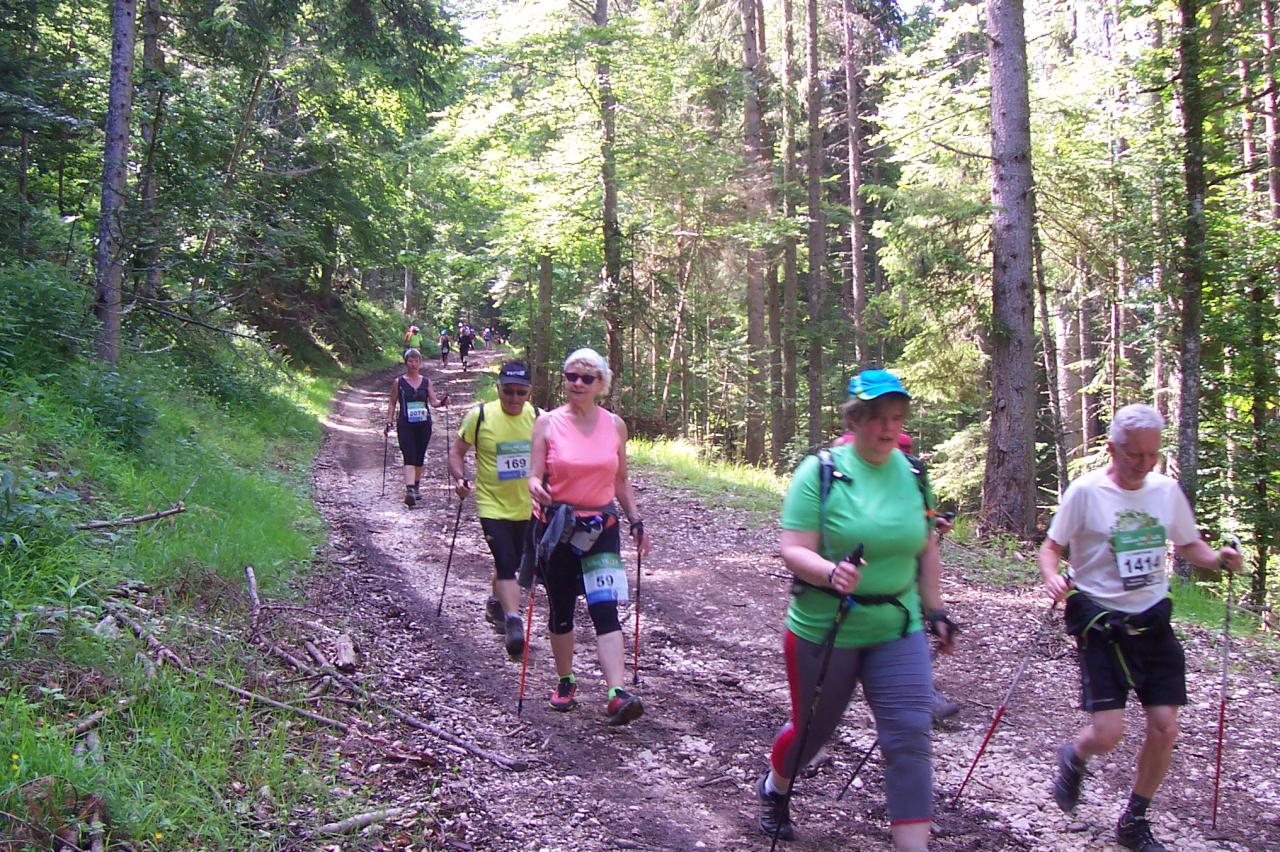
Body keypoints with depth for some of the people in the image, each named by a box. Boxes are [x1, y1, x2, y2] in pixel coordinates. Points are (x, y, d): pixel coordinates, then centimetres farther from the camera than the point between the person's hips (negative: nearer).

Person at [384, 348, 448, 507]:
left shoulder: (426, 382, 7)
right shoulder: (398, 382, 2)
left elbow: (433, 401, 4)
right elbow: (392, 403, 8)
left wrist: (442, 402, -17)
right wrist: (389, 422, 1)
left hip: (424, 424, 3)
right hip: (405, 425, -2)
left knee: (420, 458, 11)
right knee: (409, 458, -15)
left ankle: (416, 487, 28)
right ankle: (409, 490, -25)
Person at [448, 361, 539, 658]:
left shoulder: (537, 417, -3)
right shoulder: (480, 416, -12)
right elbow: (457, 451, -2)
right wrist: (459, 478, -19)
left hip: (525, 505, 4)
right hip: (492, 503, -4)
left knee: (510, 562, 19)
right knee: (506, 562, -17)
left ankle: (495, 604, 43)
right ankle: (513, 622, -18)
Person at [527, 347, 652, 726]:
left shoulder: (615, 425, 4)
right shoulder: (548, 423, -3)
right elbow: (534, 476, -6)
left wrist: (636, 520, 9)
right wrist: (536, 487, -28)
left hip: (602, 526, 0)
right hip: (559, 525, 0)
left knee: (605, 609, -12)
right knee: (561, 611, 10)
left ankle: (617, 695, -20)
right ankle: (565, 682, 30)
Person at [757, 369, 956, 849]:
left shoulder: (912, 473, 2)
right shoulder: (820, 471, -12)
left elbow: (926, 550, 12)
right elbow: (794, 551, -18)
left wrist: (934, 611, 11)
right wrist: (831, 572, -37)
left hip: (898, 631, 3)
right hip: (823, 632, -3)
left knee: (910, 738, -8)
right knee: (812, 729, 16)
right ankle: (773, 789, 48)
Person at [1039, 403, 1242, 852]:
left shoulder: (1167, 490, 3)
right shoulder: (1086, 492, -10)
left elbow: (1189, 545, 15)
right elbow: (1051, 548, -5)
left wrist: (1219, 558, -6)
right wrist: (1052, 578, -27)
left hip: (1153, 621, 4)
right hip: (1102, 624, -4)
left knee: (1164, 727, 0)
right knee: (1107, 734, -12)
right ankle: (1073, 758, 26)